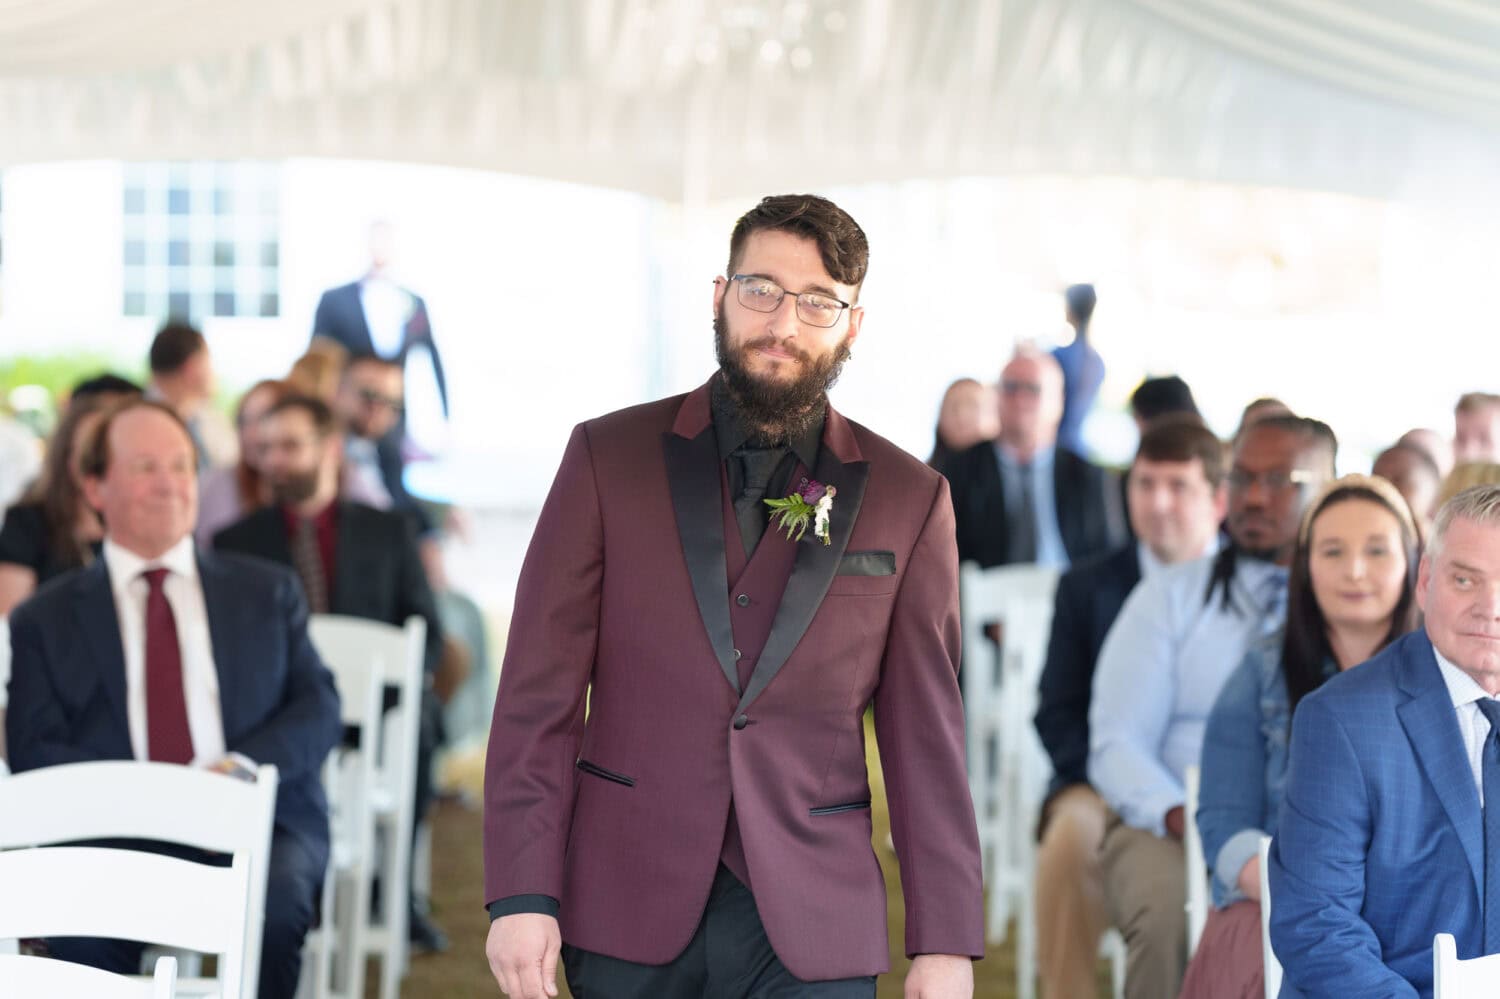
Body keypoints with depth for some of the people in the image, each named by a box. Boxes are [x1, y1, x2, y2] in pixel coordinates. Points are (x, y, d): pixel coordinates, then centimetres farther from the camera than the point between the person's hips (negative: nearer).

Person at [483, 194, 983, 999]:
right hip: (629, 913, 0)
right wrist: (521, 894, -7)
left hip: (807, 930, 0)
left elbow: (926, 735, 5)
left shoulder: (907, 499, 5)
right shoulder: (609, 456, 4)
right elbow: (540, 694, 1)